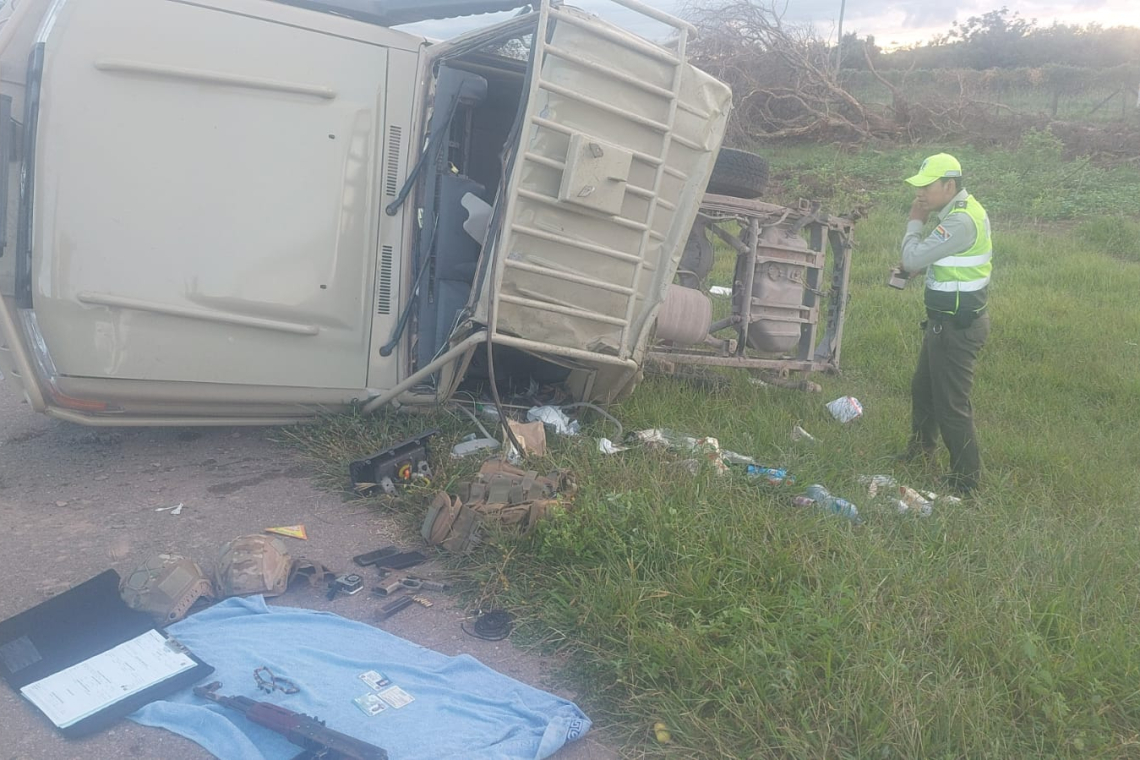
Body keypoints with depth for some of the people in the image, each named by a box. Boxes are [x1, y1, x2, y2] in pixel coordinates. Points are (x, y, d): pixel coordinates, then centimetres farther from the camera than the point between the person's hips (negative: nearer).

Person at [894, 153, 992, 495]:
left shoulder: (961, 221, -25)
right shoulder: (960, 211, 9)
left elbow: (913, 257, -26)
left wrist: (915, 222, -10)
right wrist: (914, 270, 4)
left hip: (956, 327, -11)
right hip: (946, 321, 11)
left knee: (951, 405, -3)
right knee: (923, 388, 25)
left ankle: (966, 479, 9)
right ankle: (920, 450, 44)